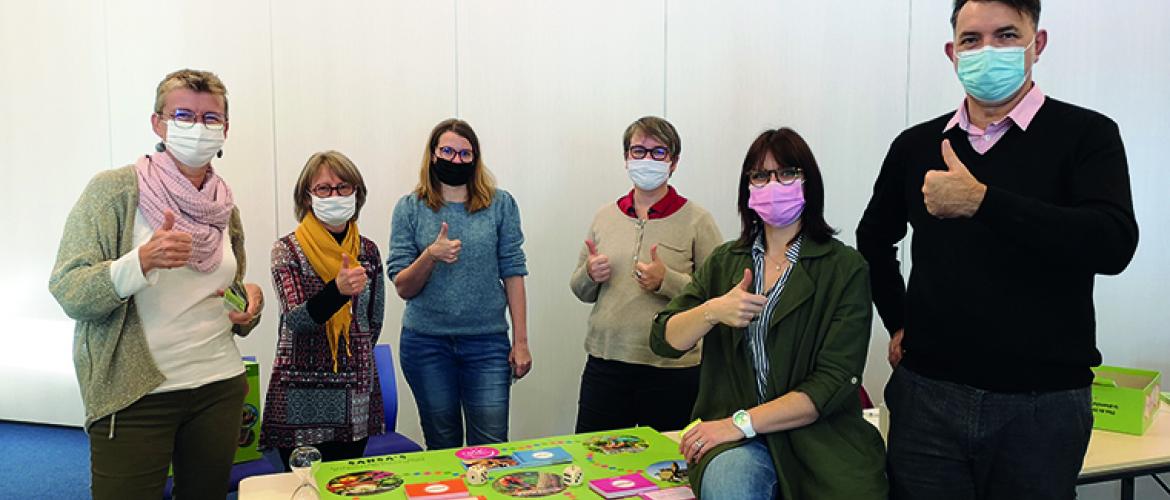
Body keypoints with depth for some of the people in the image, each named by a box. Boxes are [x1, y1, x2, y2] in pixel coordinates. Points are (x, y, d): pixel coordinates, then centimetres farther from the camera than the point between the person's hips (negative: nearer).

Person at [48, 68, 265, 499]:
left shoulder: (226, 208, 9)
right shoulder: (114, 189, -6)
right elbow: (68, 293, -13)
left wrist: (249, 302, -2)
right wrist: (142, 262, -28)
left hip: (219, 387, 5)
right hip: (133, 396, -4)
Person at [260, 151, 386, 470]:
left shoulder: (368, 251, 6)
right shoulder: (287, 249, -5)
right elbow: (295, 320, -17)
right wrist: (337, 290, -33)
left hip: (355, 394, 3)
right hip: (302, 395, -3)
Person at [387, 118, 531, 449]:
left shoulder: (500, 205, 3)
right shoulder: (409, 208, 2)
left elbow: (513, 273, 2)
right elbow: (402, 288, 0)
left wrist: (521, 341, -2)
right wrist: (430, 256, -19)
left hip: (487, 343, 0)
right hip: (426, 344, 1)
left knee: (491, 447, -1)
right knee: (442, 447, 12)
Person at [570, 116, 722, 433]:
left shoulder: (696, 220, -3)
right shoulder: (605, 216, 10)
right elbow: (580, 290, 17)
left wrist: (667, 281, -19)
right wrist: (590, 275, -4)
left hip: (671, 370, -3)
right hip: (604, 363, 3)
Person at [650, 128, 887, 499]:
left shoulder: (846, 269, 1)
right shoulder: (724, 262, 14)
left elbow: (833, 383, -7)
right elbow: (663, 340, 6)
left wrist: (742, 422, -15)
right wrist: (712, 311, -14)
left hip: (820, 438, -1)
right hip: (735, 440, 1)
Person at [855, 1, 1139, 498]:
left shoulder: (1086, 135, -3)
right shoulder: (915, 145, 7)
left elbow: (1113, 243, -20)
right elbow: (874, 239, 22)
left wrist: (980, 200, -25)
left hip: (1042, 402, -2)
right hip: (926, 392, 3)